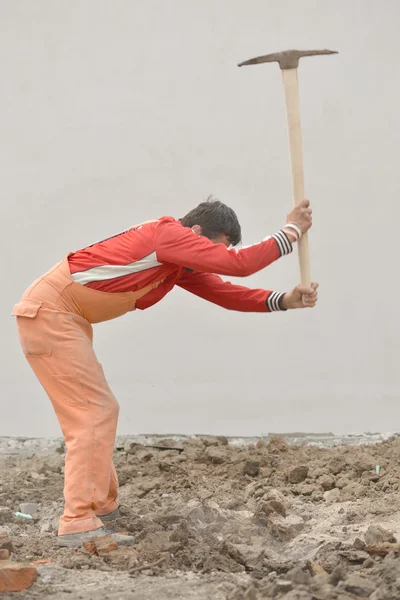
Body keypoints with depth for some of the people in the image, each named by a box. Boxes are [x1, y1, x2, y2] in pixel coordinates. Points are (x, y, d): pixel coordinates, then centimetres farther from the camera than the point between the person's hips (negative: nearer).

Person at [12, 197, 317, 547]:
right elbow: (239, 264, -22)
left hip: (61, 317, 11)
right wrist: (291, 232, -11)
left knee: (99, 412, 15)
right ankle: (79, 525, -14)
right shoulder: (170, 234, -17)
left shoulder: (181, 264, 13)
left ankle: (103, 507, 23)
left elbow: (224, 292, 11)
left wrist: (284, 301, -1)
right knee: (94, 413, -12)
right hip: (49, 312, -11)